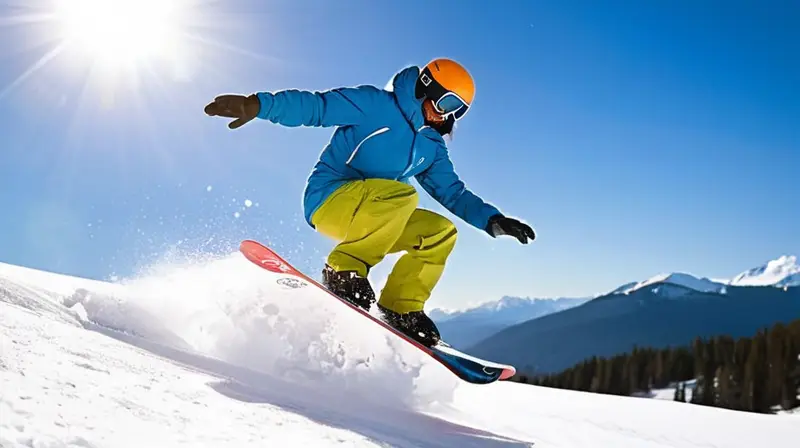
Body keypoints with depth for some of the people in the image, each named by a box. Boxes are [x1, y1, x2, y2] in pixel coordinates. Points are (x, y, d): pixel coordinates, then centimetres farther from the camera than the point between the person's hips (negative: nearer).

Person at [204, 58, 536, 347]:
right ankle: (344, 271, -25)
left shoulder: (432, 147, 14)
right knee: (402, 194, -31)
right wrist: (258, 104, -26)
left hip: (371, 220, 8)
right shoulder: (376, 105, -6)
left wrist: (492, 220, -2)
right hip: (329, 198, -7)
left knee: (441, 231, -5)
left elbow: (453, 193, 13)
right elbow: (316, 106, -13)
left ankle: (400, 310, -7)